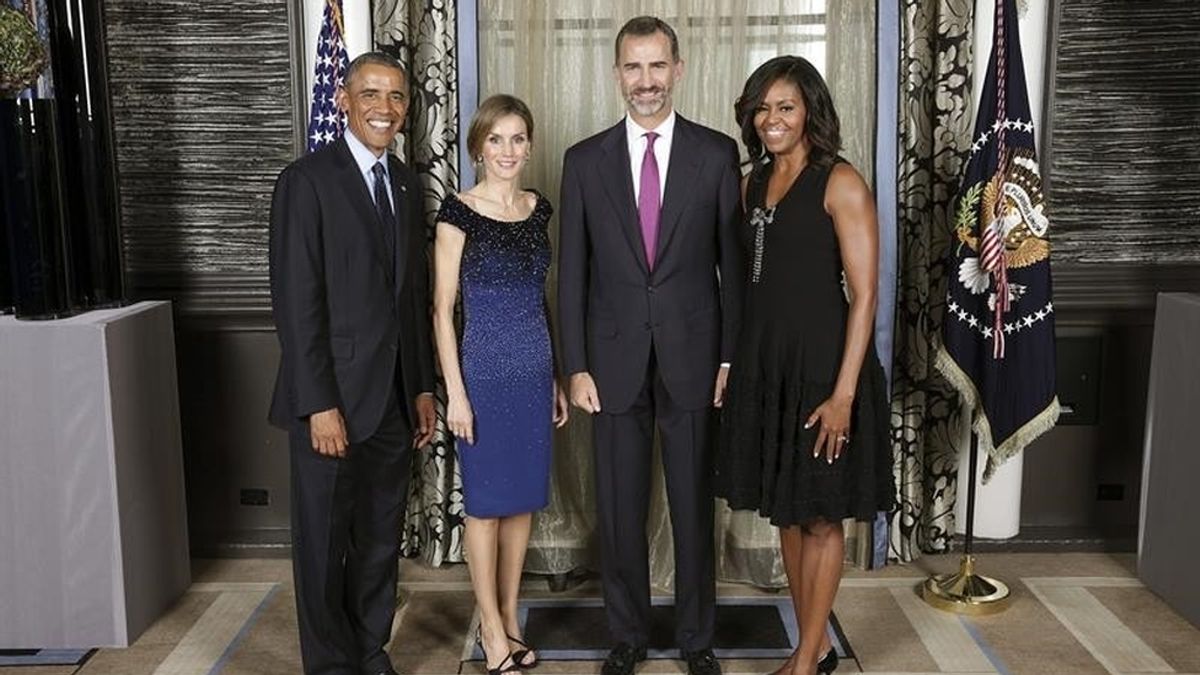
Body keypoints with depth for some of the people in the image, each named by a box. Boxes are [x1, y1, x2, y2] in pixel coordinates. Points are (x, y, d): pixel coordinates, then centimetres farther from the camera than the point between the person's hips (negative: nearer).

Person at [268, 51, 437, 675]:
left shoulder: (407, 184, 12)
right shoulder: (307, 179, -9)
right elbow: (295, 302, -13)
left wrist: (423, 386, 11)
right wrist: (319, 405, -17)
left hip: (394, 398, 6)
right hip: (332, 398, -6)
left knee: (380, 539, 15)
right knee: (325, 542, 8)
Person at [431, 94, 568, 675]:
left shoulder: (538, 208, 7)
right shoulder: (458, 212, -9)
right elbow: (442, 309, -8)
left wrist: (555, 378, 13)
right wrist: (455, 393, -12)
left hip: (535, 370, 6)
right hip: (485, 372, -5)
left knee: (524, 498, 13)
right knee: (486, 502, 6)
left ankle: (510, 617, 29)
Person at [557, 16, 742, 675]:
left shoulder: (717, 153, 1)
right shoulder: (585, 160, 3)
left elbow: (732, 262, 2)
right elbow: (571, 273, 3)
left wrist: (732, 356, -2)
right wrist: (576, 366, -1)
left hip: (693, 356, -1)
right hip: (615, 360, 1)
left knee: (694, 506, 10)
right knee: (619, 510, 10)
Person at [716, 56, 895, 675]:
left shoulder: (840, 183, -9)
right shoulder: (752, 183, 10)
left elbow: (864, 296, -13)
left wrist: (843, 393, -18)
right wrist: (736, 362, 9)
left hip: (820, 362, -7)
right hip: (763, 362, 7)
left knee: (820, 517, 6)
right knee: (785, 510, 14)